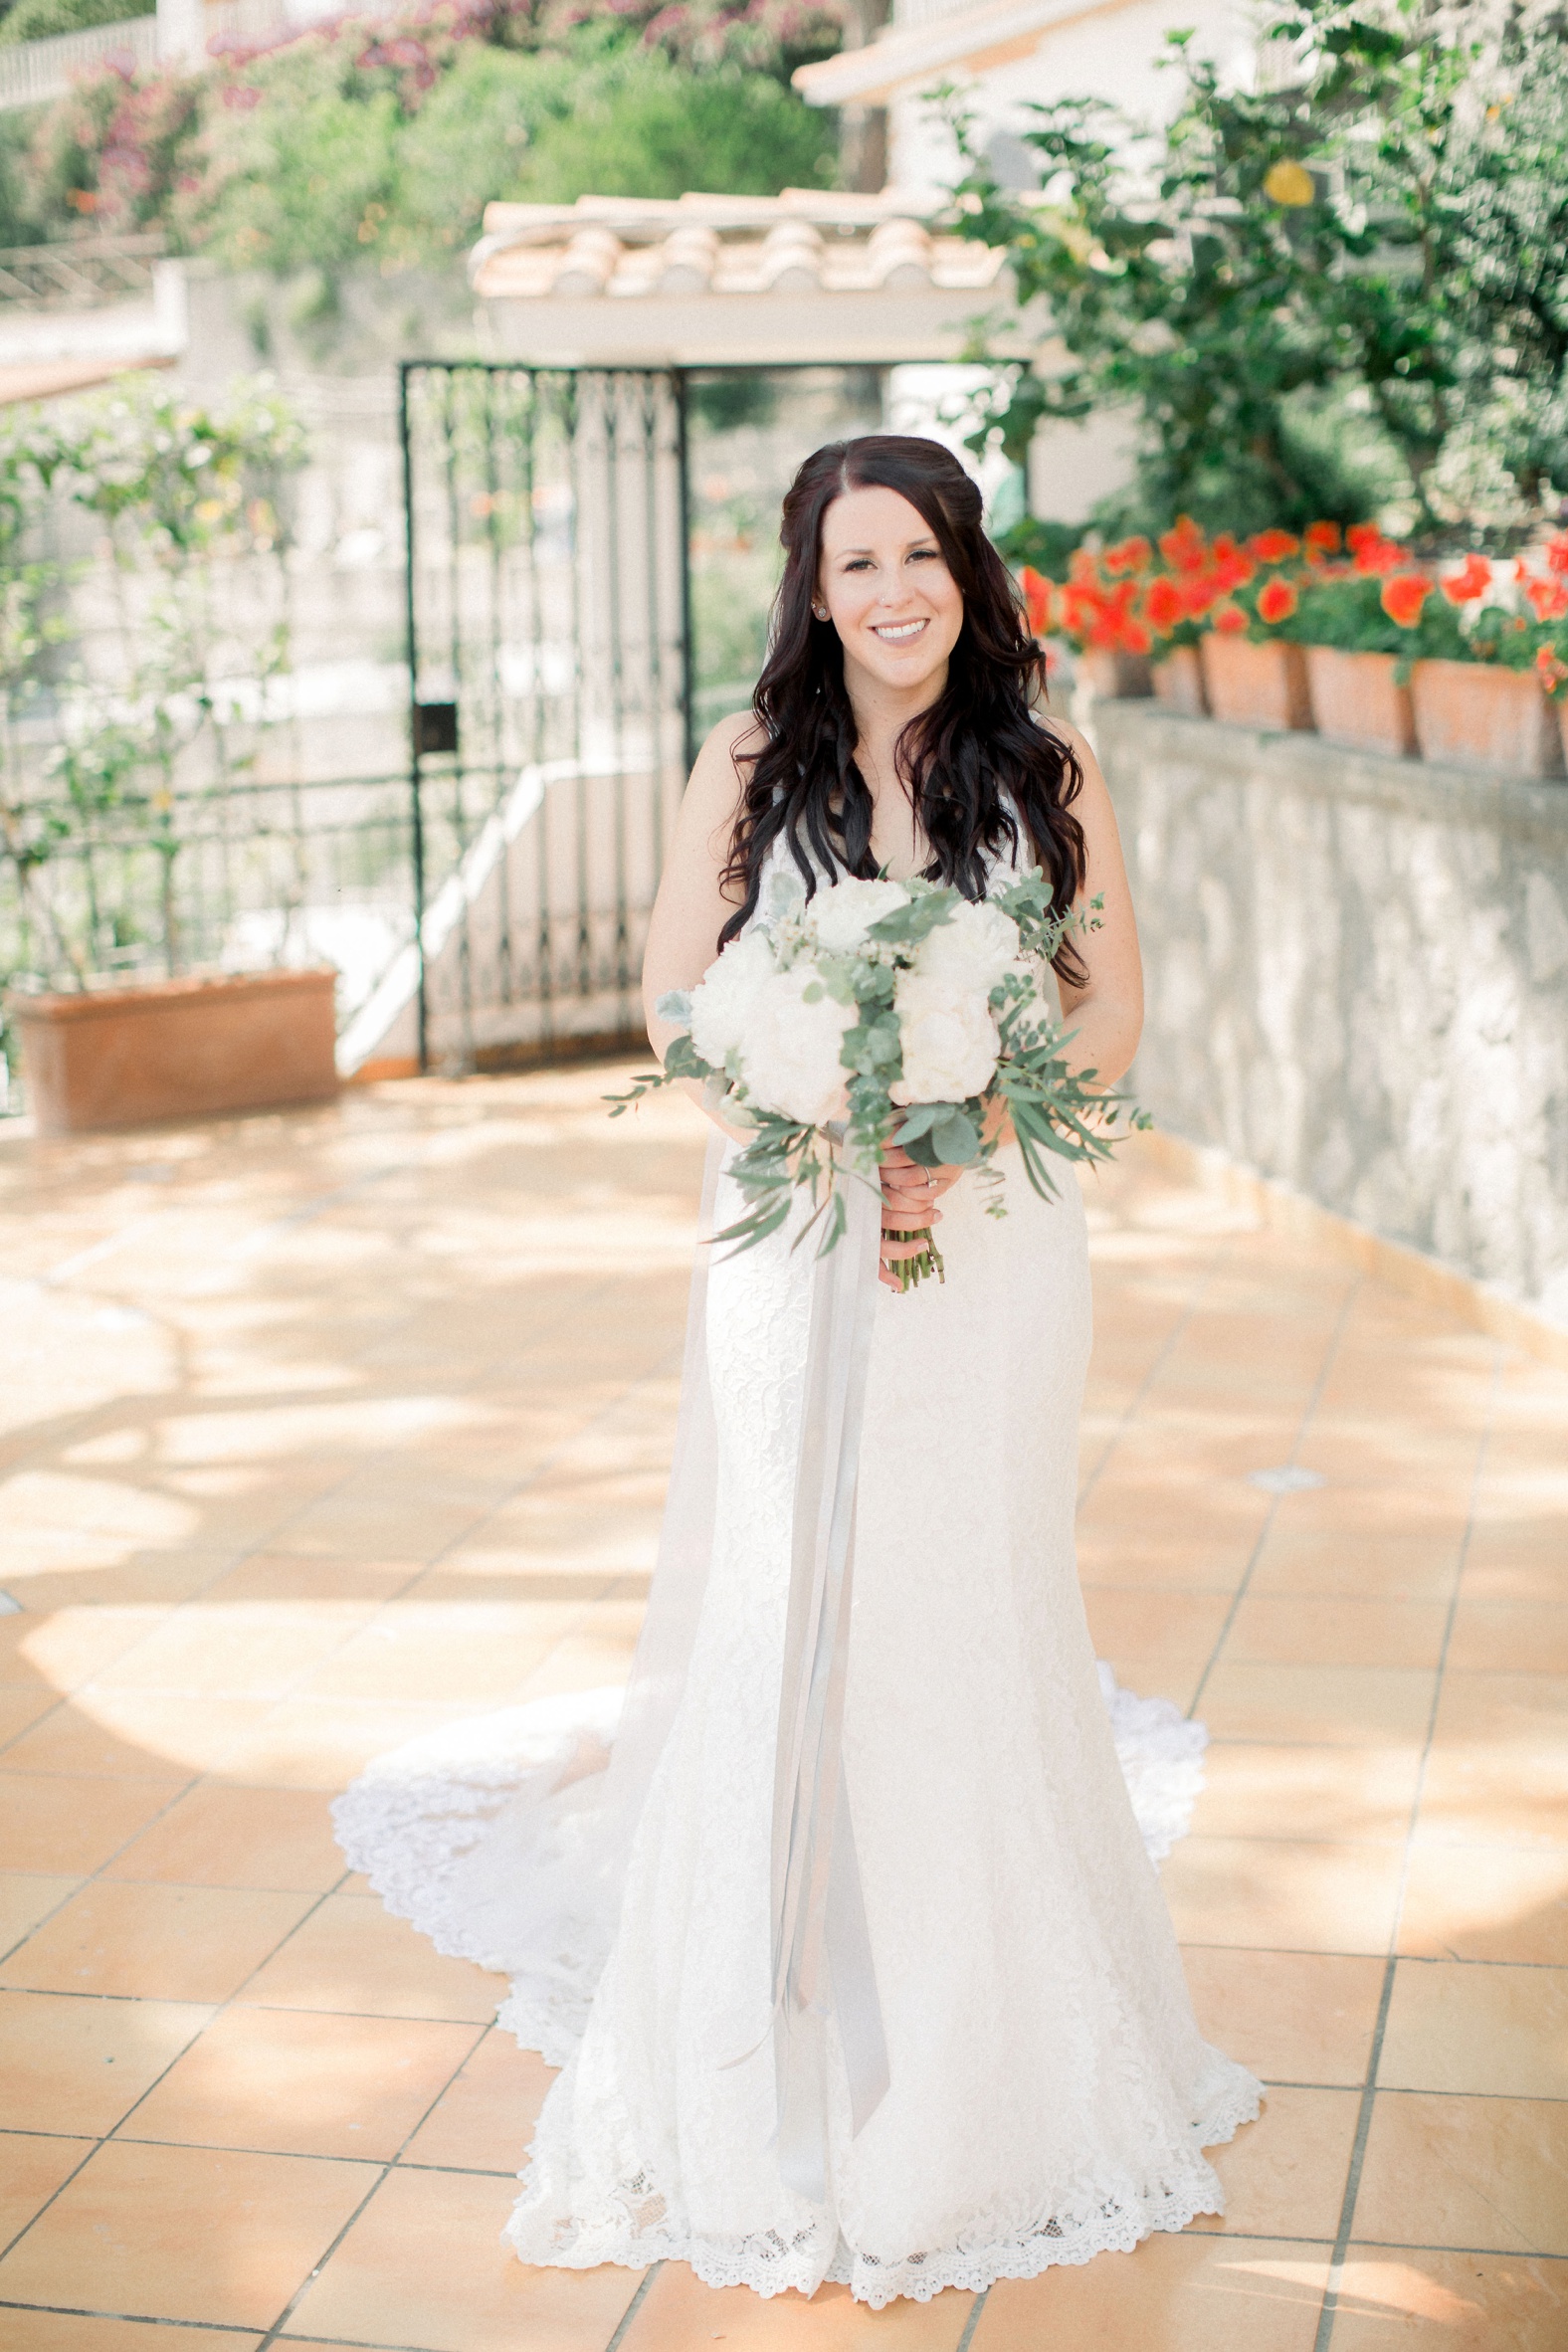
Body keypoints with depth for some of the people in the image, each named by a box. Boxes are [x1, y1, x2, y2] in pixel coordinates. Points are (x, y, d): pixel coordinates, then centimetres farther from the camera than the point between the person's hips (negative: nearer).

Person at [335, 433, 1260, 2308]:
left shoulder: (1047, 770, 3)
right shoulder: (752, 762, 2)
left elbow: (1108, 1011, 3)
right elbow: (675, 998, 2)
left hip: (995, 1237, 1)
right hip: (793, 1240, 0)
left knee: (979, 1610, 5)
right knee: (793, 1617, 0)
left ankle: (996, 2050, 23)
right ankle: (782, 2062, 16)